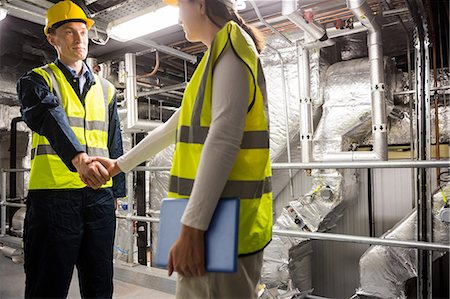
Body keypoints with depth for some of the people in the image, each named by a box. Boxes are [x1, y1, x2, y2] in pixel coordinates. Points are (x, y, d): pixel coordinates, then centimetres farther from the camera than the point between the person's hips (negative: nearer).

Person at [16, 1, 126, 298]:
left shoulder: (105, 89, 16)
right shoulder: (37, 80, 4)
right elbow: (48, 117, -20)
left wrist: (117, 191, 13)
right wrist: (77, 156, -39)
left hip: (100, 195, 4)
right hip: (53, 195, -3)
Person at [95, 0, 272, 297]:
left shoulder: (230, 46, -7)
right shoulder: (217, 56, 22)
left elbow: (224, 138, -21)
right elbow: (172, 127, 26)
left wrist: (192, 227, -23)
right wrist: (120, 164, 32)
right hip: (213, 217, 10)